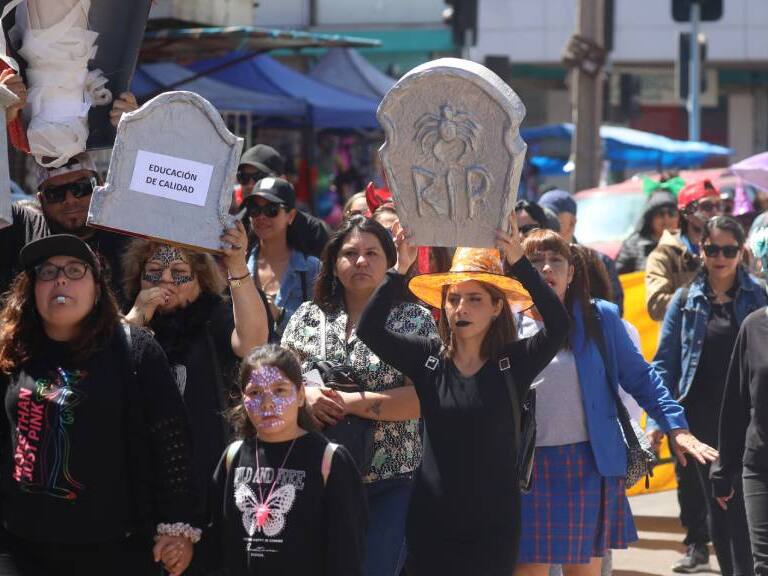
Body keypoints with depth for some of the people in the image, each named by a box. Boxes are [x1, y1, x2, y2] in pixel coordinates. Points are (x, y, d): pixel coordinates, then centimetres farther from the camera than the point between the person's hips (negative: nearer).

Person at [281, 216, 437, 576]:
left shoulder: (415, 320, 1)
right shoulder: (309, 317, 12)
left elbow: (422, 397, -10)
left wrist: (349, 403, -16)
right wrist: (305, 396, -11)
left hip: (389, 485, -3)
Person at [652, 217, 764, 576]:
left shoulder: (758, 298, 2)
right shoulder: (686, 301, 7)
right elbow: (664, 364, 6)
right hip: (703, 418, 3)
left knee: (742, 505, -10)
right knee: (716, 503, 10)